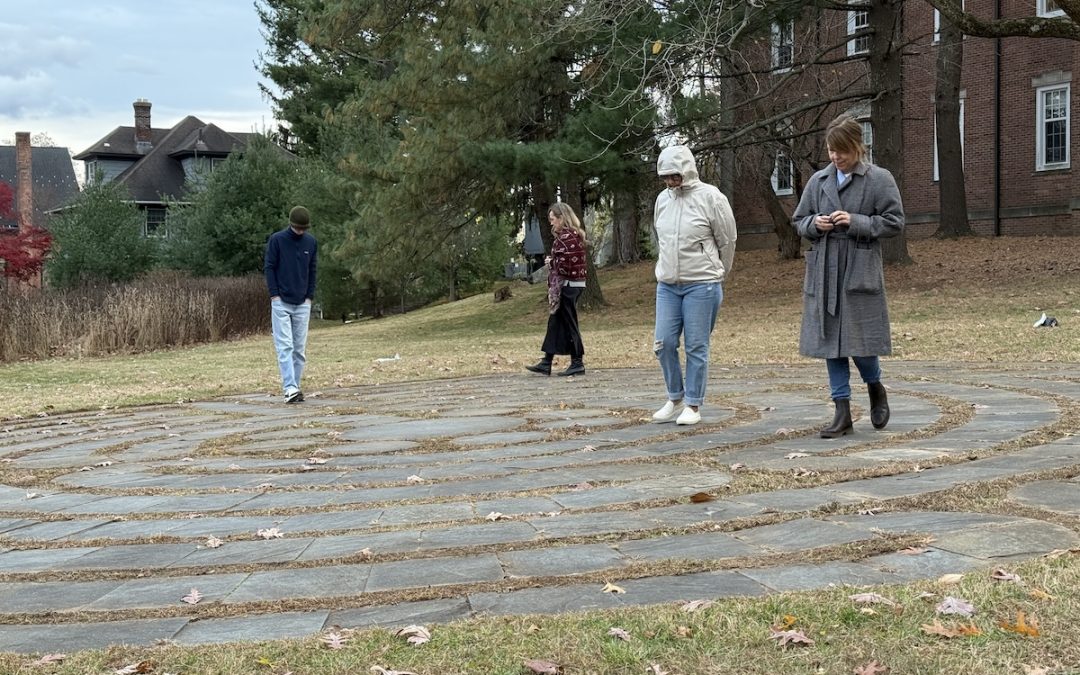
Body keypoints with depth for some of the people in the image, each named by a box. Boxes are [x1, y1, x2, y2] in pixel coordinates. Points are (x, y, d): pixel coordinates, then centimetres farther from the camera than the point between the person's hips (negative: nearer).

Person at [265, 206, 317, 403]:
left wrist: (309, 296, 4)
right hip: (281, 303, -3)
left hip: (302, 304, 3)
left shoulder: (311, 242, 6)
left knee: (299, 348, 4)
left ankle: (295, 387, 10)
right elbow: (269, 267, -3)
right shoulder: (276, 239, -4)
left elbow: (312, 271, 11)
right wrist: (274, 295, -9)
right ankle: (290, 388, -16)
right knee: (285, 346, -10)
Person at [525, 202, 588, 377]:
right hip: (575, 284, 10)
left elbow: (564, 264, -23)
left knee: (569, 323, -2)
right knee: (555, 322, 12)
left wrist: (551, 262, -6)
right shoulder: (574, 235, 14)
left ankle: (577, 363, 5)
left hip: (567, 285, -10)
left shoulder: (566, 237, -16)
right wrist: (553, 261, 5)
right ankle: (546, 363, 16)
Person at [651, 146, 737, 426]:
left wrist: (715, 274, 10)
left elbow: (728, 240, 0)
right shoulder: (663, 199, 8)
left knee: (696, 347, -1)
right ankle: (675, 398, 19)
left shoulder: (711, 197, -7)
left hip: (701, 285, -5)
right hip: (666, 285, 5)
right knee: (663, 343, 3)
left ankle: (693, 405, 9)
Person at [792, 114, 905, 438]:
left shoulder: (879, 179, -1)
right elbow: (799, 221, 17)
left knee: (860, 340, -5)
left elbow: (894, 223, -2)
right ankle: (842, 413, 12)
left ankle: (876, 387, 28)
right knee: (830, 338, 5)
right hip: (824, 273, 4)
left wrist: (856, 222, -14)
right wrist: (814, 224, -5)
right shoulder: (818, 180, 10)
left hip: (861, 272, -4)